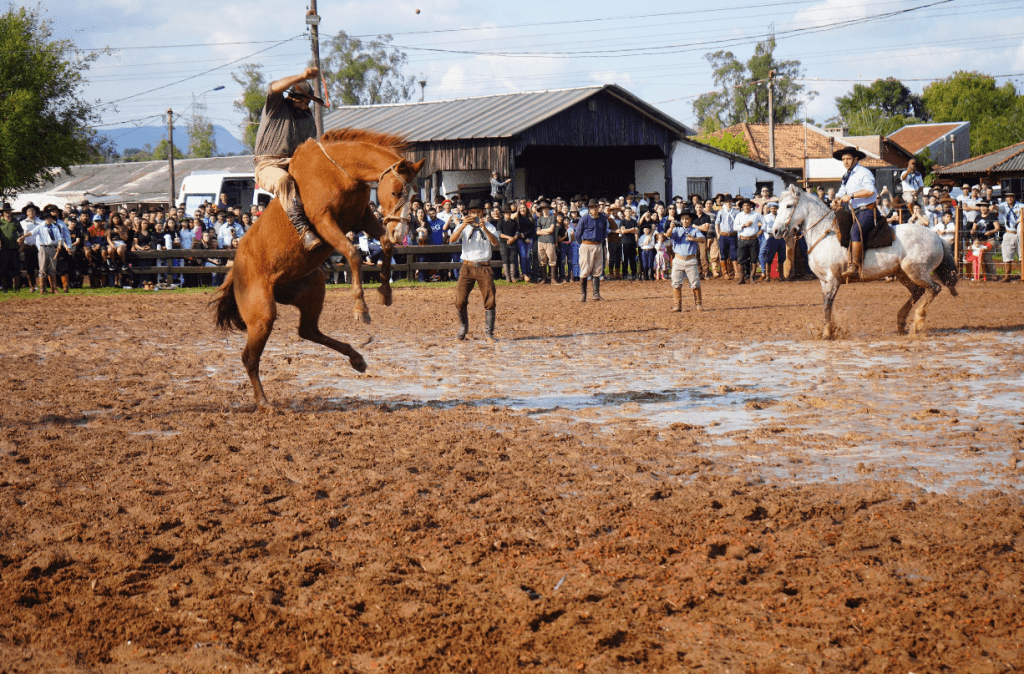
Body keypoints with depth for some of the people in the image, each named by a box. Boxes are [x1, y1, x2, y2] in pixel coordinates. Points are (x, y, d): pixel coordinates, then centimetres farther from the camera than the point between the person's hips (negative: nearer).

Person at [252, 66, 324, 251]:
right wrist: (302, 77, -29)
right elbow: (274, 88, -16)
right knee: (284, 180, -39)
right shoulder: (277, 106, 6)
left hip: (295, 165, 6)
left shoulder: (309, 120, 19)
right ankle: (302, 229, -50)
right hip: (268, 165, -6)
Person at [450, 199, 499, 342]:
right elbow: (452, 239, -10)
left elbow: (495, 242, -11)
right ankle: (463, 327, 14)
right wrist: (463, 225, -23)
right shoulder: (463, 226, 8)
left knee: (490, 300, -6)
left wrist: (484, 228, -24)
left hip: (484, 267, 0)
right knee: (460, 299, -8)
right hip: (468, 267, 0)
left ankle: (488, 332, 2)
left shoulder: (489, 227, 7)